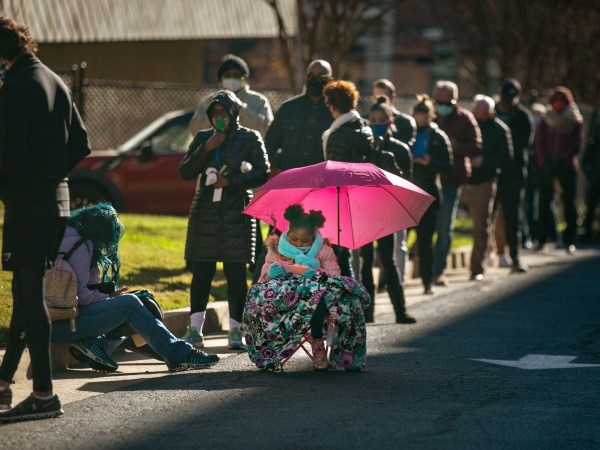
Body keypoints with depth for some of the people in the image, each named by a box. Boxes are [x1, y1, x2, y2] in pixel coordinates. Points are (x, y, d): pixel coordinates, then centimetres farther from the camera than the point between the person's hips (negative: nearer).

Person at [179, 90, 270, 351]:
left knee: (235, 272, -4)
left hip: (237, 214, -2)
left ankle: (235, 331, 3)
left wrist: (231, 181, -10)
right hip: (205, 214, 2)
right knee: (201, 272, 0)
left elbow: (262, 173, -1)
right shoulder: (202, 138, 13)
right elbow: (185, 172, 5)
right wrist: (206, 148, -7)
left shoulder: (250, 138, 5)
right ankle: (195, 331, 4)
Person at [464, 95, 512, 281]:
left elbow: (506, 158, -1)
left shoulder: (499, 130, 1)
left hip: (484, 184, -2)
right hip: (465, 181, 2)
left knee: (481, 227, -1)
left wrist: (484, 161, -13)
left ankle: (476, 268, 5)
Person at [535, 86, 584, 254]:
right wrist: (544, 162, -8)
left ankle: (569, 240, 3)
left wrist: (560, 161, -12)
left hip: (566, 166, -2)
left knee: (569, 203, -1)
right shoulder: (546, 120, 11)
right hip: (547, 166, 2)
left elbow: (575, 145, -2)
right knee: (544, 203, -3)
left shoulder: (576, 121, 5)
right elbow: (539, 143, 7)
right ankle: (541, 240, 0)